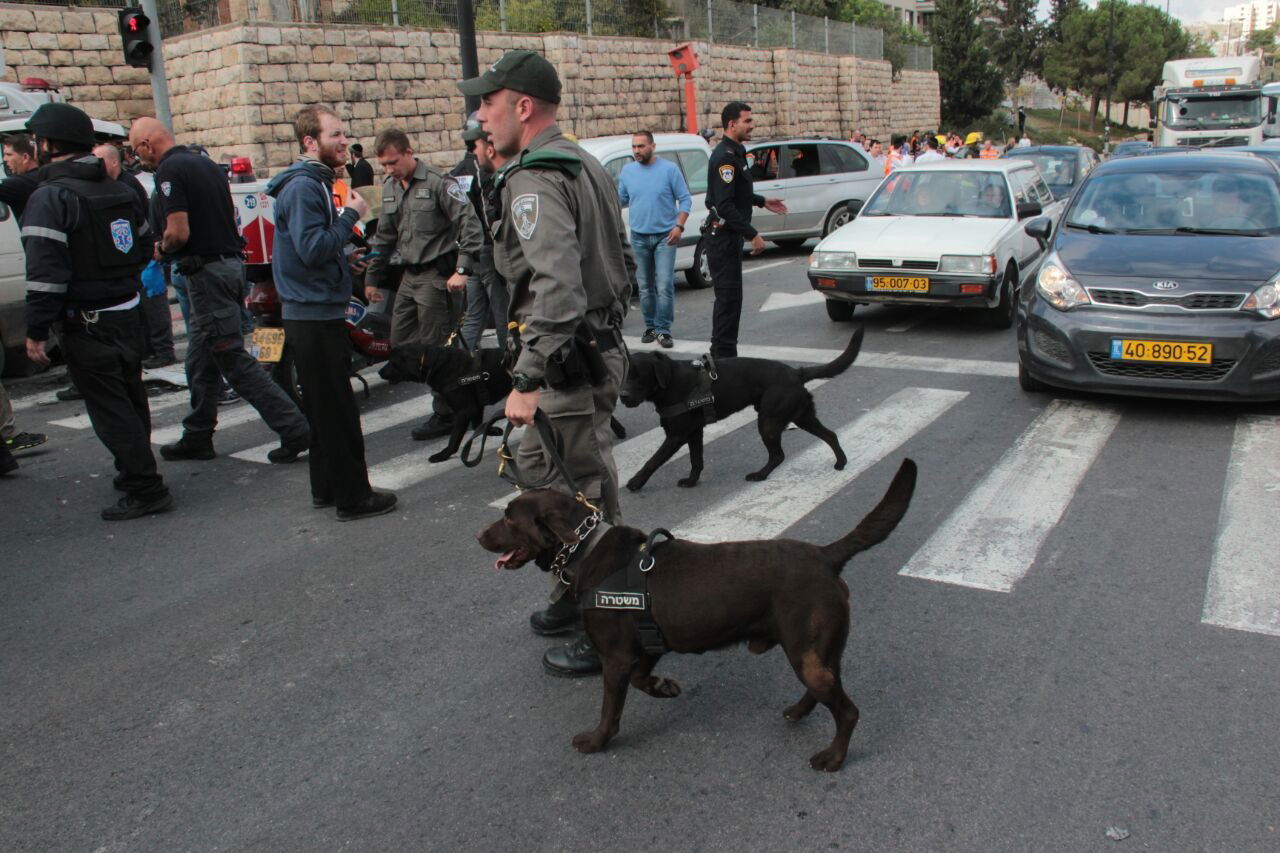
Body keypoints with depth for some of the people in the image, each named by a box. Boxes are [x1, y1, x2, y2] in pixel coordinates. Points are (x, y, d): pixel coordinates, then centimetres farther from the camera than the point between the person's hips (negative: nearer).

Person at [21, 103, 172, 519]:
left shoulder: (49, 198, -14)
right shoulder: (121, 191, 11)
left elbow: (46, 273, -20)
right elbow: (145, 248, 17)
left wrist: (36, 332, -15)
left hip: (87, 327, -8)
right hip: (129, 316, 8)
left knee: (110, 410, -3)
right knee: (130, 400, 19)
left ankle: (146, 489, -2)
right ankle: (133, 473, 33)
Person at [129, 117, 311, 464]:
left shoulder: (169, 171, -12)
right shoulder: (207, 164, 15)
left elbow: (179, 232, -20)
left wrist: (161, 250, 1)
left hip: (207, 272, -9)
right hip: (231, 263, 9)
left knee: (235, 361, -6)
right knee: (200, 360, 17)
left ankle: (294, 429, -8)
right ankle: (197, 437, 26)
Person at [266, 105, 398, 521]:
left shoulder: (315, 183, 16)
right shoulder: (302, 186, -15)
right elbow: (311, 248, -24)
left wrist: (344, 260, 12)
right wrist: (351, 215, -16)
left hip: (317, 312, 10)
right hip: (314, 316, -10)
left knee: (325, 408, 16)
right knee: (337, 411, -4)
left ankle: (327, 487, 26)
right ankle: (353, 497, 3)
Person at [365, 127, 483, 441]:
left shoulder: (439, 183, -12)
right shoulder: (390, 188, 13)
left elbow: (470, 226, -15)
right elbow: (383, 236, 23)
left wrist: (463, 270, -21)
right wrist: (372, 277, 23)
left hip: (438, 276, -8)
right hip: (410, 276, 9)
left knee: (436, 350, -4)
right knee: (400, 344, 9)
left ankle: (445, 416, 7)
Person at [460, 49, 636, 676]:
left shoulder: (534, 180, -17)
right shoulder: (585, 166, 15)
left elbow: (556, 284, -31)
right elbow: (624, 266, 20)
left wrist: (528, 379, -31)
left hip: (568, 364, -11)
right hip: (599, 348, 11)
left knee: (587, 500, 0)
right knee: (537, 467, 22)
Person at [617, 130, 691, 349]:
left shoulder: (669, 169, -3)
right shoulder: (627, 171, 8)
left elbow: (685, 199, -2)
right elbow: (621, 199, 15)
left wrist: (679, 226, -13)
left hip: (665, 236, -4)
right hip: (639, 236, 4)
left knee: (665, 285, -10)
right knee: (645, 286, 9)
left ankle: (663, 330, -5)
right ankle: (650, 327, 20)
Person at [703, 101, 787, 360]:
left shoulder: (734, 152, 15)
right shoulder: (725, 157, -18)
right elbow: (725, 205, -25)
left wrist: (762, 202, 26)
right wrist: (752, 234, -25)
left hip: (729, 235, 11)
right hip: (724, 236, -11)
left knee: (728, 296, 14)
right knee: (729, 296, -8)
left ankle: (722, 353, 22)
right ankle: (724, 354, -4)